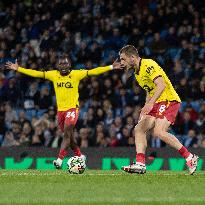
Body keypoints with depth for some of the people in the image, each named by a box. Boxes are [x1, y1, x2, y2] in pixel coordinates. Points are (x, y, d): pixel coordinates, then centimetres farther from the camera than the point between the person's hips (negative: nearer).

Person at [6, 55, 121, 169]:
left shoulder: (76, 74, -4)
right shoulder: (53, 75, 5)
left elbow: (93, 72, -7)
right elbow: (36, 73, 5)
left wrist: (111, 67, -14)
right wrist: (18, 69, 2)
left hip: (72, 108, -4)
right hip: (60, 109, 4)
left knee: (67, 133, -18)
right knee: (68, 136, 12)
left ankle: (60, 160, -23)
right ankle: (80, 156, 30)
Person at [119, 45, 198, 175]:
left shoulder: (148, 65, -13)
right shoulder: (137, 73, 18)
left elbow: (161, 85, -25)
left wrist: (150, 104, -34)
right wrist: (145, 110, 16)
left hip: (169, 101, -10)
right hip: (157, 105, 10)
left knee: (159, 132, -25)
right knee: (139, 129, -3)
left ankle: (190, 157, -15)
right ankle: (140, 164, -10)